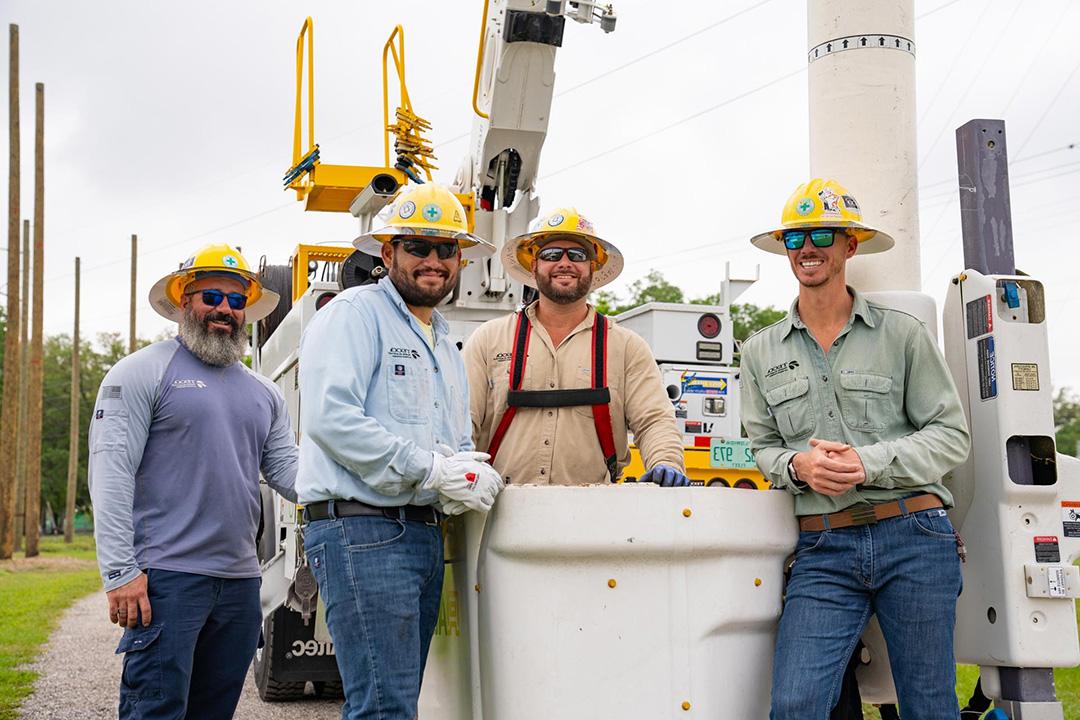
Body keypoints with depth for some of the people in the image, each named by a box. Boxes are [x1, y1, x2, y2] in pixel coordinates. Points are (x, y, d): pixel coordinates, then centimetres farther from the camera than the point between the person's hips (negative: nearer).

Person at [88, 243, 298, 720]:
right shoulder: (143, 372, -2)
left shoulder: (264, 393, 18)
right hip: (167, 575, -6)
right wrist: (120, 572, -17)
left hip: (240, 582, 7)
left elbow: (288, 471, 12)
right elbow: (111, 474, -9)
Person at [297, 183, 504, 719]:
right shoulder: (355, 313, -4)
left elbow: (460, 444, 27)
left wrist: (469, 473, 1)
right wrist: (432, 470, -17)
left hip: (425, 533, 9)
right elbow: (330, 418, -19)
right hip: (361, 529, -9)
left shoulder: (444, 343, 23)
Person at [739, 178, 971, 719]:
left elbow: (951, 435, 3)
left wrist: (869, 464, -12)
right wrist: (798, 466, -7)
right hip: (823, 551, 1)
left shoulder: (901, 334, 5)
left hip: (913, 537, -1)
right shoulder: (761, 351, 13)